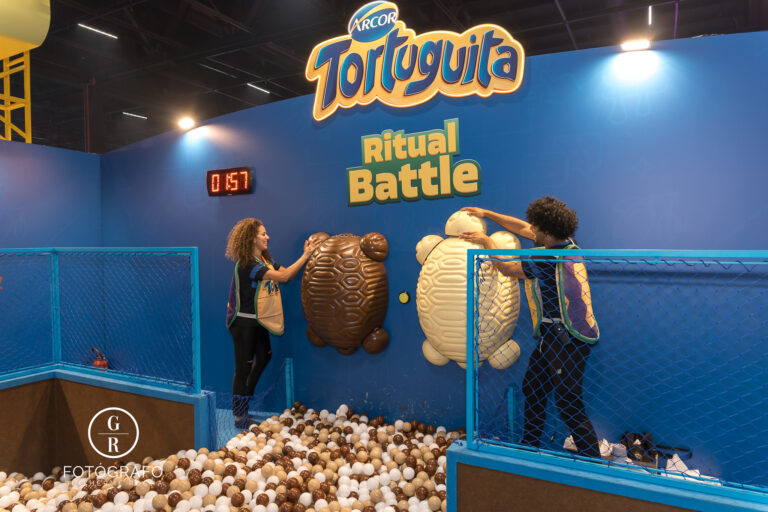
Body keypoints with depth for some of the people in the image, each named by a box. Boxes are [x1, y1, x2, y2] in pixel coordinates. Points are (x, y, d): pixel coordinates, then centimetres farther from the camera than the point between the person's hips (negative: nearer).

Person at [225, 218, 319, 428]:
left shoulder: (264, 260, 8)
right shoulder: (247, 264, -23)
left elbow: (288, 273, 1)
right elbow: (283, 276, -30)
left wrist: (306, 255, -8)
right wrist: (305, 256, -26)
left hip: (257, 321, 10)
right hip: (243, 322, -10)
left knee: (264, 356, 21)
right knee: (243, 367, -1)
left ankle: (245, 400, 39)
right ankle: (240, 417, 13)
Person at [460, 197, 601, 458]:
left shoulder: (549, 260, -25)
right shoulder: (565, 244, 3)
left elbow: (505, 266, -12)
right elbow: (523, 228, 15)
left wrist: (486, 241, 4)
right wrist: (487, 214, 18)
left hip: (566, 342, -11)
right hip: (555, 338, 11)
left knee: (569, 406, -4)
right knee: (532, 388, 20)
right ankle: (529, 446, 36)